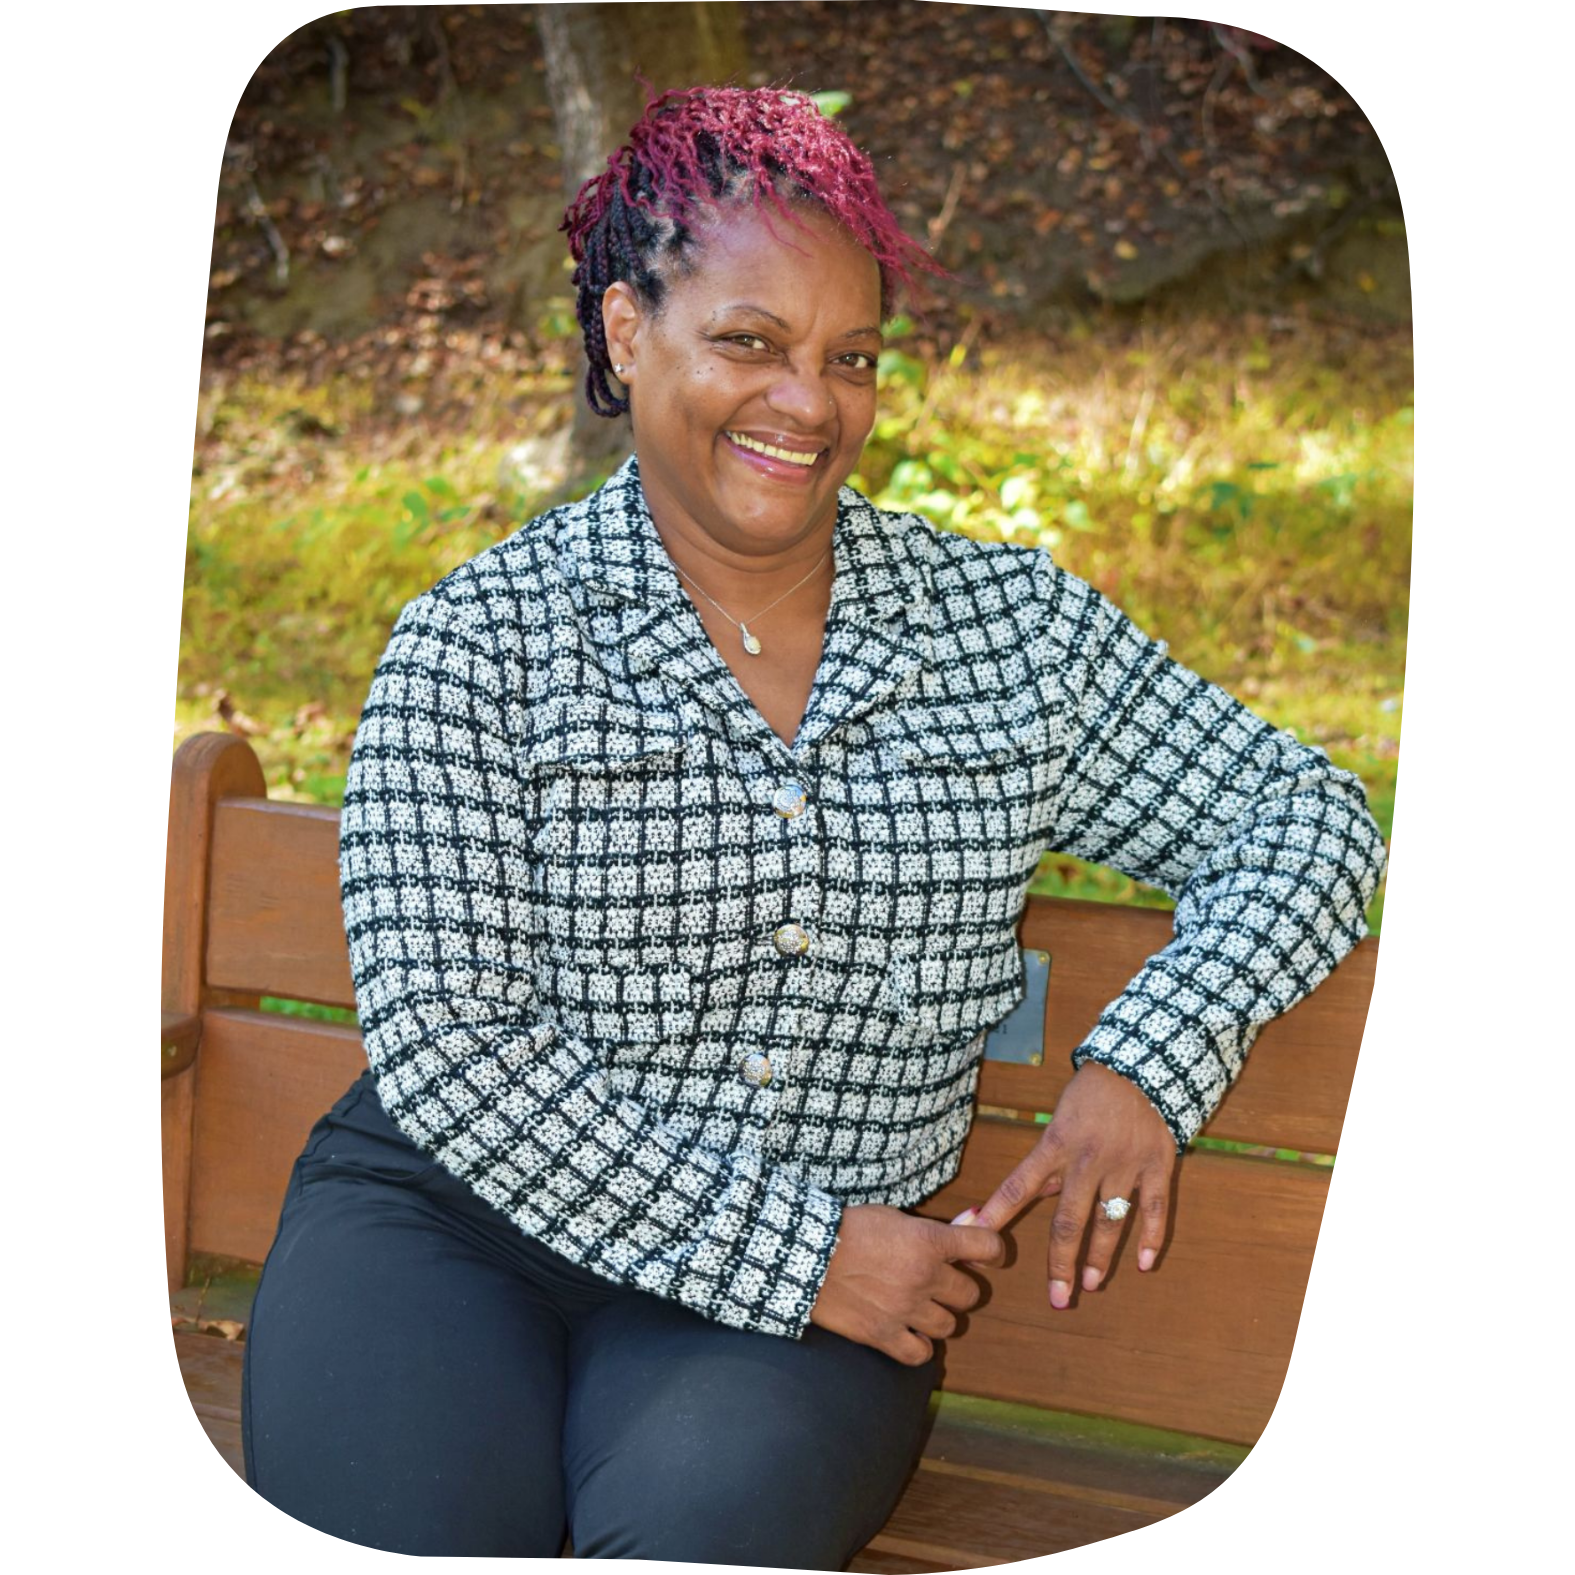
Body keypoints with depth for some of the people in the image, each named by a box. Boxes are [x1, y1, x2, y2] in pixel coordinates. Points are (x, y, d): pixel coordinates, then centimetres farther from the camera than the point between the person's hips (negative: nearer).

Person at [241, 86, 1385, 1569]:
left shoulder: (1012, 625, 6)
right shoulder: (483, 639, -4)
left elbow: (1300, 813, 11)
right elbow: (444, 1042, -10)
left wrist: (1143, 1067, -7)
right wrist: (793, 1252, -14)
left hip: (818, 1276, 2)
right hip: (457, 1214, -1)